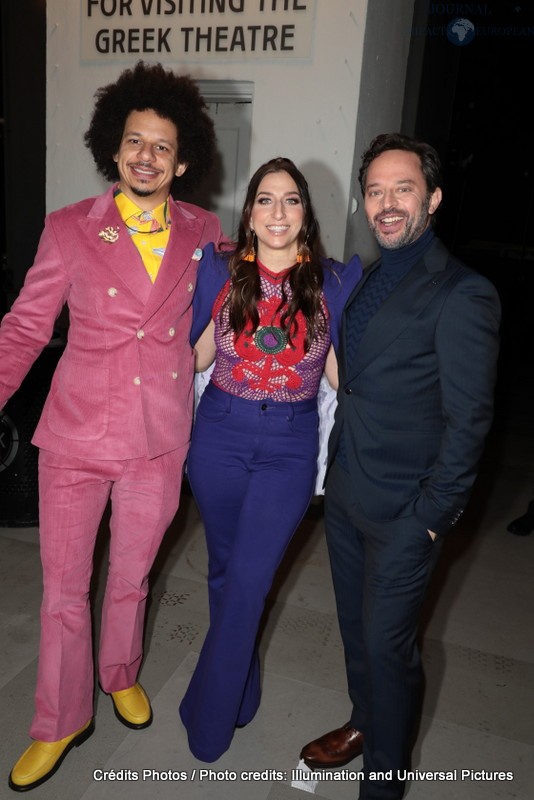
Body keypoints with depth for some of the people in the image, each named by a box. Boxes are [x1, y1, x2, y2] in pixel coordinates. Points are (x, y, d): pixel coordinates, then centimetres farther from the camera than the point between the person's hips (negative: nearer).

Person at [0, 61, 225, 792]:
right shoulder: (70, 228, -5)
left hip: (159, 437, 1)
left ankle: (120, 675, 49)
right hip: (77, 432, -1)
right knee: (63, 588, 12)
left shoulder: (204, 232, 0)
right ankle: (59, 724, 35)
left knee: (131, 576, 20)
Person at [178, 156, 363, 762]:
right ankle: (241, 691, 44)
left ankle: (209, 718, 23)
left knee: (247, 583, -1)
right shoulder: (220, 271, -1)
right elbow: (197, 355, 6)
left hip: (291, 446, -1)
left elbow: (342, 371, 2)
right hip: (220, 436, 2)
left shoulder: (331, 282, -3)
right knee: (224, 570, 17)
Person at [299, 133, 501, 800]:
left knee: (387, 643, 8)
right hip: (345, 493, 7)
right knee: (354, 625, 22)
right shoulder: (369, 279, 8)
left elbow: (467, 421, -16)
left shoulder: (462, 295, -16)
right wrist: (335, 469, 11)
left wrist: (431, 516, -14)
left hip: (403, 511, -7)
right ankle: (364, 722, 47)